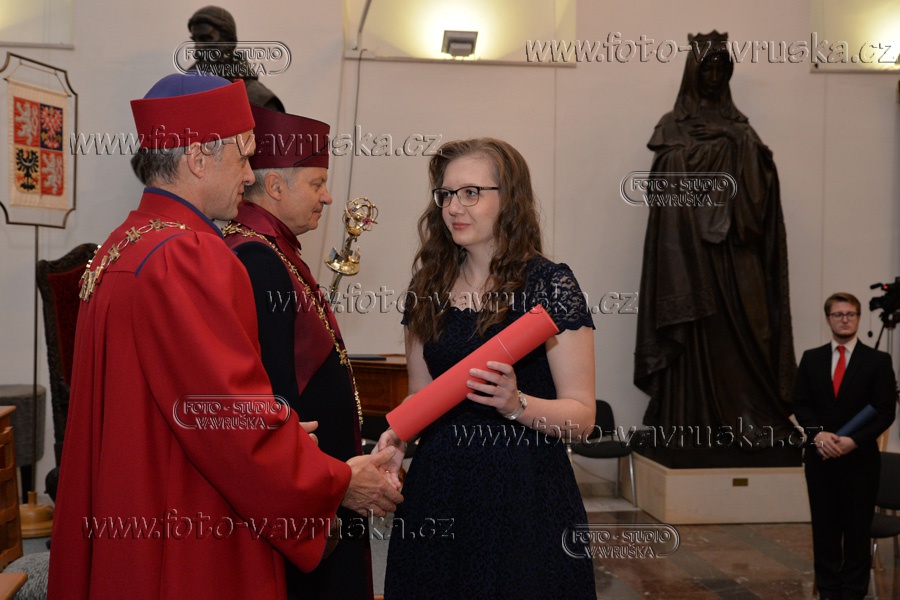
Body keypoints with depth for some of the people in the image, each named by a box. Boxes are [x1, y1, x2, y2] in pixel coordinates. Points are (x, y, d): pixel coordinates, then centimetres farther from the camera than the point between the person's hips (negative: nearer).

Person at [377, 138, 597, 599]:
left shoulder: (550, 284, -8)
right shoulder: (430, 286, 7)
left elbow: (582, 414, -9)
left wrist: (516, 404, -26)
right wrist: (397, 433, -5)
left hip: (523, 492, -4)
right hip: (437, 488, 5)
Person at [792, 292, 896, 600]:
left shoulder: (878, 361, -2)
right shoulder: (811, 358, 6)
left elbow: (885, 412, -6)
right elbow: (800, 404, 4)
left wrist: (854, 440, -17)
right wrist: (818, 433, -14)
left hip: (860, 459, -2)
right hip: (820, 458, 2)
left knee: (857, 528, 5)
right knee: (825, 527, 9)